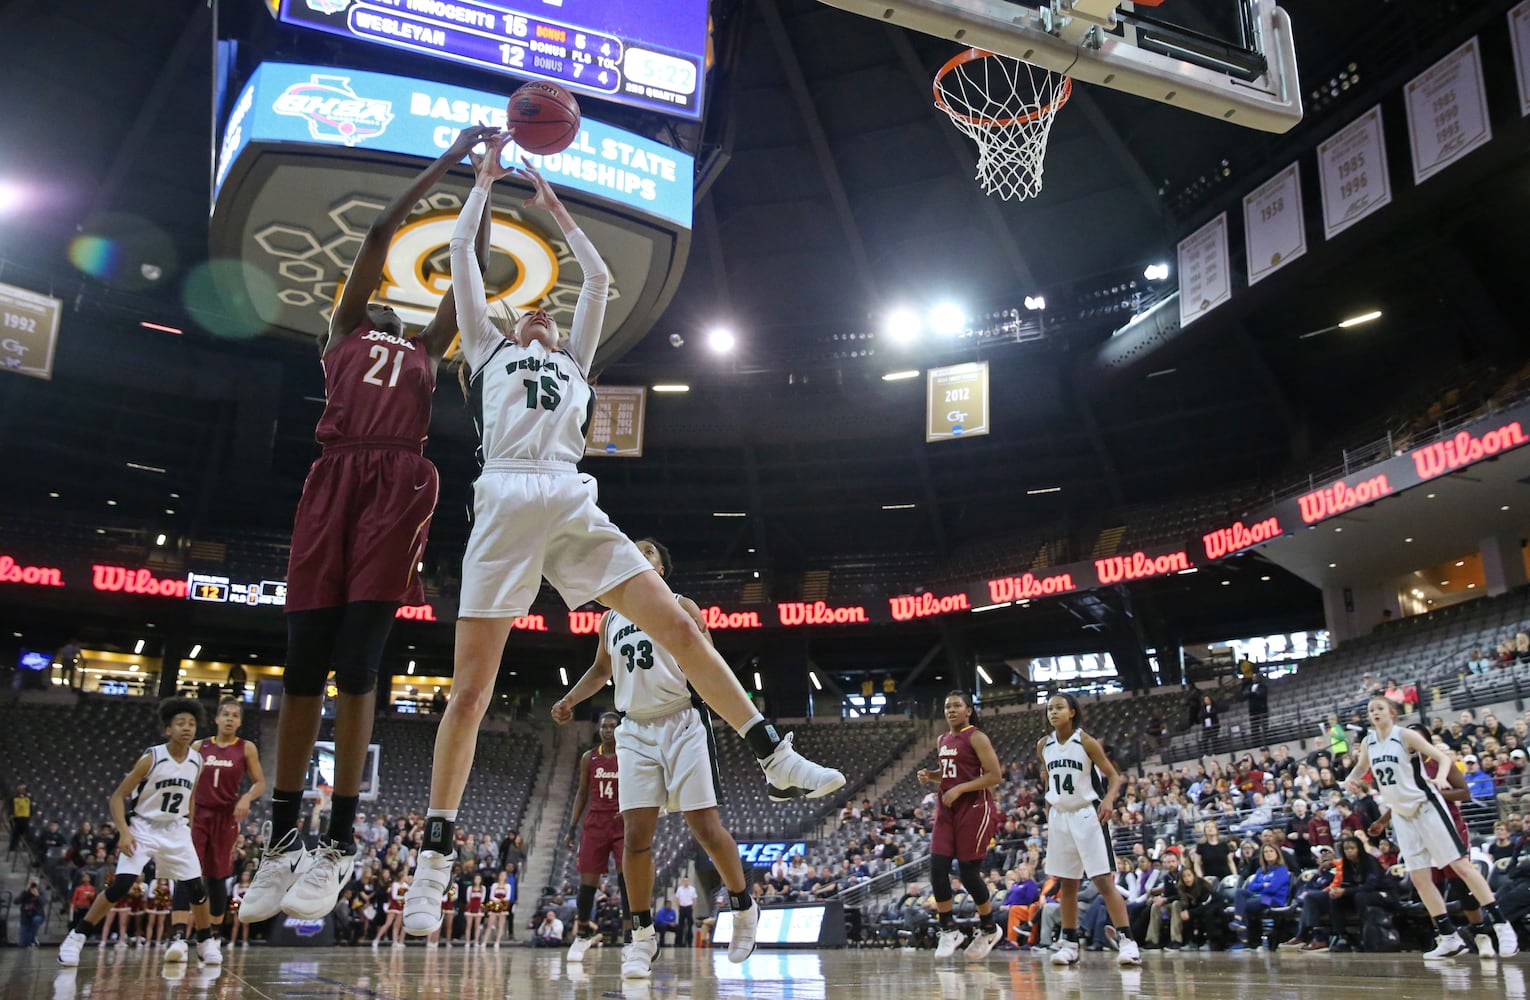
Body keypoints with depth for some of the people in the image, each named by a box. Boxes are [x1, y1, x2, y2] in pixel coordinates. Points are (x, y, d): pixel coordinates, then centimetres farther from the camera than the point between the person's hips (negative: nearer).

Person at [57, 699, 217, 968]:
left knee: (197, 887, -3)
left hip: (176, 830, 4)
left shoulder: (197, 761, -3)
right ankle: (76, 936, 0)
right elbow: (117, 797, -12)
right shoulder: (151, 758, -16)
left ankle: (206, 943, 14)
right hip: (143, 828, -3)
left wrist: (189, 828, 11)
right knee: (121, 885, -17)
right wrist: (124, 832, -22)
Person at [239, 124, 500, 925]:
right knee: (305, 660, -3)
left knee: (357, 661, -7)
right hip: (336, 479, 0)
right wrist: (445, 163, 24)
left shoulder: (425, 349, 28)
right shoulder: (342, 333, 24)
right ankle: (281, 842, 4)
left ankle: (338, 847, -6)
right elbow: (379, 233, 21)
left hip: (400, 485, 1)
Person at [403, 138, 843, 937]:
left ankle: (776, 763, -4)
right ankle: (434, 860, 0)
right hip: (505, 505, -2)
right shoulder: (489, 350, 26)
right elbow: (460, 254, 25)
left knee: (678, 627, -7)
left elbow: (598, 278, 33)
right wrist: (486, 177, 33)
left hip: (573, 506, 3)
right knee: (470, 689, -7)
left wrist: (555, 209, 40)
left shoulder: (574, 361, 32)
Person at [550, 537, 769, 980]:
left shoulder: (679, 606, 3)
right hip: (636, 730, 4)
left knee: (706, 827, -6)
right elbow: (601, 669, 30)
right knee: (636, 835, -5)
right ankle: (642, 936, 7)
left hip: (682, 722, -4)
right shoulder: (611, 619, 16)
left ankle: (744, 907, 17)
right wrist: (570, 699, 15)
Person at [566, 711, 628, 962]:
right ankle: (582, 933, 25)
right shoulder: (589, 758, 6)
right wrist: (572, 827, 6)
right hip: (595, 823, 2)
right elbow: (582, 793, 12)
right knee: (588, 881, 4)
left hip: (623, 822, -2)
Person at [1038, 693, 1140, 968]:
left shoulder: (1086, 741, -11)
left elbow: (1114, 775, -8)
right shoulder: (1044, 745, 4)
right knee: (1066, 884, 9)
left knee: (1103, 880, -10)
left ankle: (1126, 940, -7)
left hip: (1086, 815, -5)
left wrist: (1109, 798, -27)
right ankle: (1070, 943, 15)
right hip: (1059, 817, 5)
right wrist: (1049, 819, 16)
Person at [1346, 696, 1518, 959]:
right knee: (1419, 878, 4)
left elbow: (1443, 757, -15)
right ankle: (1450, 938, 12)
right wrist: (1353, 779, 0)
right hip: (1401, 814, 6)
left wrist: (1440, 777, -35)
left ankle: (1502, 927, -1)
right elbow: (1361, 767, 21)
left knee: (1461, 865, -8)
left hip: (1425, 806, -6)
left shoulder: (1405, 735, -12)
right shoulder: (1368, 742, 4)